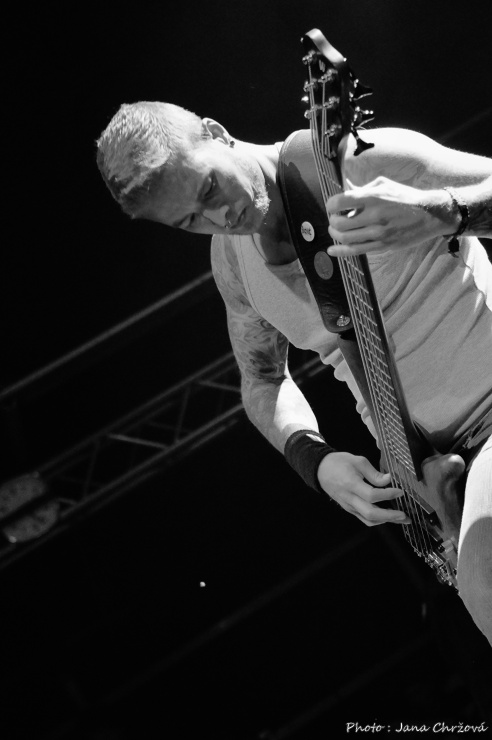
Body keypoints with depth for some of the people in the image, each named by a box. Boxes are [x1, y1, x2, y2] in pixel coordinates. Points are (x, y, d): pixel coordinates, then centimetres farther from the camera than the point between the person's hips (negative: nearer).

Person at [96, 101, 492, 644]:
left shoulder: (369, 164, -19)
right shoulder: (232, 258, 3)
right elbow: (262, 381, 15)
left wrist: (439, 212, -39)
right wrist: (317, 460, -6)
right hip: (414, 457, 7)